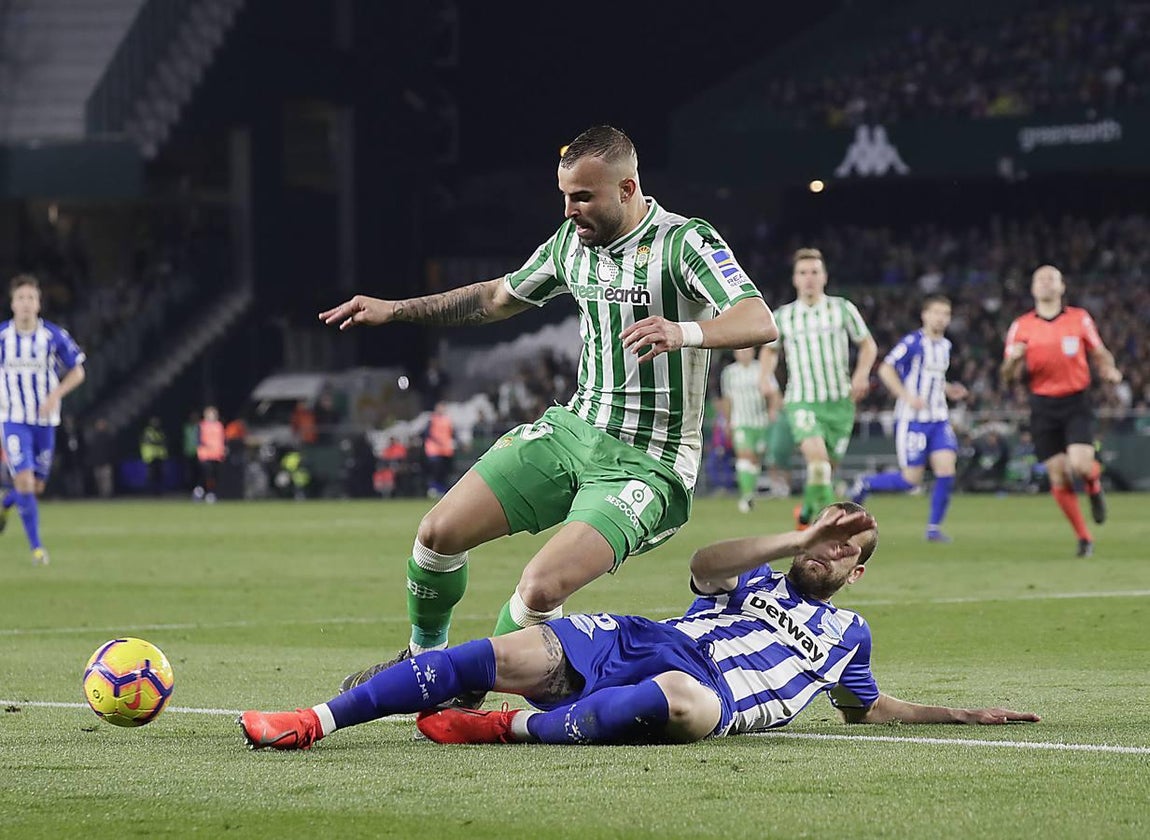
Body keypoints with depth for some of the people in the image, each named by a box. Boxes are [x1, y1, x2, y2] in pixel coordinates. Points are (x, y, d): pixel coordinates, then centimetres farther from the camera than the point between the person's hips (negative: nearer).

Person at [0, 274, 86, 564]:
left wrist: (55, 396, -16)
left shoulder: (54, 336, -8)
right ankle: (36, 547, -7)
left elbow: (77, 372, -1)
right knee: (24, 480, -16)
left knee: (36, 486, 9)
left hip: (45, 420, 2)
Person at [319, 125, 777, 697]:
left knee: (540, 589, -24)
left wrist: (684, 332, -48)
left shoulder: (685, 242, -15)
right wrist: (393, 310, 21)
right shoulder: (571, 242, 6)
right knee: (439, 532, -5)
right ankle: (423, 659, 22)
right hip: (574, 431, 7)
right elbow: (500, 297, 24)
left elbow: (759, 321, -29)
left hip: (647, 466, -7)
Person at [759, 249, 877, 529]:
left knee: (827, 466, 7)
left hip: (840, 403, 1)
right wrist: (766, 377, 4)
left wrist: (862, 373, -7)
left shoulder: (843, 309, 1)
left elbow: (868, 345, 11)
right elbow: (769, 349, 23)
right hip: (801, 402, -1)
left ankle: (806, 510, 36)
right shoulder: (782, 317, 4)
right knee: (816, 455, -26)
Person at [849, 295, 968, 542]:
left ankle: (934, 528, 0)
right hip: (912, 420, -6)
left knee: (946, 470, -11)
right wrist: (907, 396, -23)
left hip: (939, 419, 6)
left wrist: (949, 390, 9)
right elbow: (885, 369, -15)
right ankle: (865, 484, 20)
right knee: (911, 480, -6)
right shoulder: (912, 342, -11)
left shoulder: (945, 345, 13)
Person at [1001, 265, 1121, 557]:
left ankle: (1094, 483, 17)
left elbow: (1100, 353, 14)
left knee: (1079, 465, -21)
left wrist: (1109, 370, -8)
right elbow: (1008, 375, 5)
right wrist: (1013, 360, -17)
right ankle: (1084, 538, 12)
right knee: (1058, 477, -2)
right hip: (1043, 407, 1)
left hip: (1076, 402, -1)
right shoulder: (1021, 327, 4)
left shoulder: (1080, 319, 3)